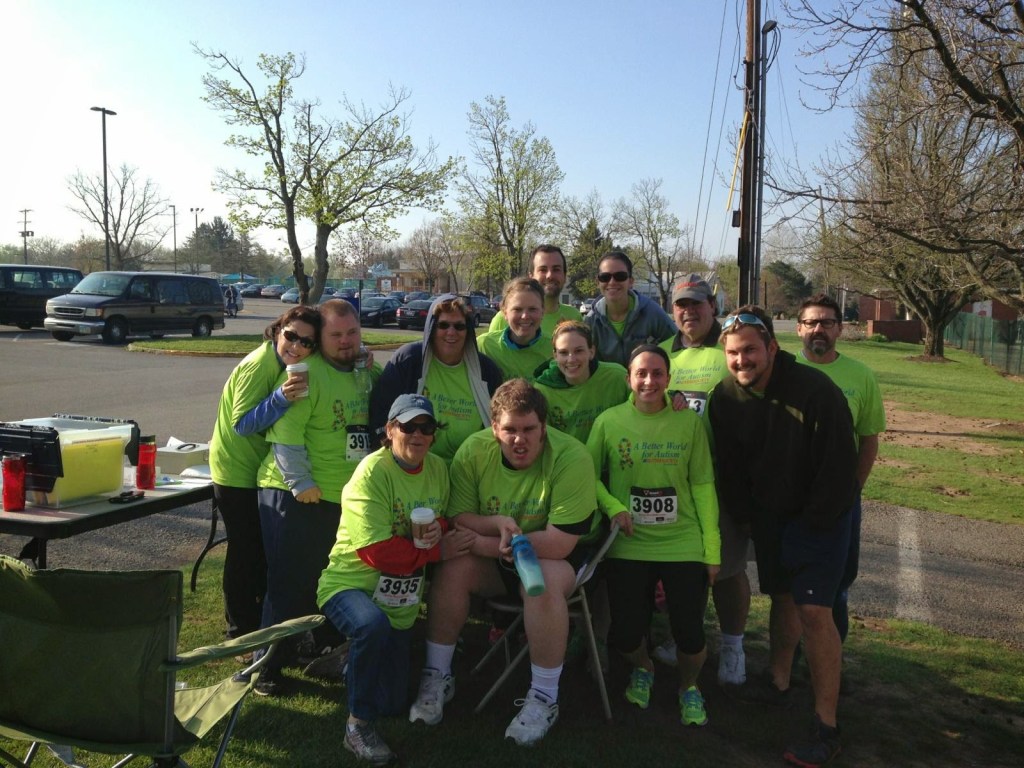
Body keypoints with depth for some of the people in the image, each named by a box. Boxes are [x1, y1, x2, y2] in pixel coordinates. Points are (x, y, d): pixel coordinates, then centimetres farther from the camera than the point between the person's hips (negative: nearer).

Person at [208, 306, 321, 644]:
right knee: (245, 552, 3)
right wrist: (281, 398, -43)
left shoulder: (289, 365, -1)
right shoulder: (259, 365, -25)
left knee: (266, 549, 20)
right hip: (237, 472, -8)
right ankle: (241, 629, 20)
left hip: (262, 470, 8)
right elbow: (242, 423, -27)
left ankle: (265, 617, 39)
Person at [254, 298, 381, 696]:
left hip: (347, 496, 7)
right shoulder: (305, 373, -13)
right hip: (297, 497, -7)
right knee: (289, 583, 0)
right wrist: (301, 484, -19)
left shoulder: (369, 373, 10)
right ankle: (269, 664, 14)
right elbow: (285, 435, -18)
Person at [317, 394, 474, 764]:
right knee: (373, 626, -40)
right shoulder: (371, 473, -21)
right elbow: (377, 552, -28)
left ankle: (358, 659, 42)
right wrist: (437, 550, -22)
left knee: (394, 703, 9)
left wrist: (438, 530, -21)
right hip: (350, 582, -6)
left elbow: (446, 524, 3)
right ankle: (358, 726, -17)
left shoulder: (438, 468, -2)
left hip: (400, 599, 6)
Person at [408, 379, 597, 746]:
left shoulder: (571, 457, -26)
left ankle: (544, 697, -14)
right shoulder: (473, 451, -13)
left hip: (553, 559, -3)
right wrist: (498, 524, -27)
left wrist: (486, 543, -23)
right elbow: (456, 519, -7)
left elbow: (559, 544, -27)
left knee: (545, 581, -34)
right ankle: (437, 675, -2)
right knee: (452, 567, -23)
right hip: (496, 561, 4)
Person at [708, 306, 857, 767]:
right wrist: (744, 517, 1)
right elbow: (728, 467, 3)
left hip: (819, 518, -5)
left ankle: (826, 728, -1)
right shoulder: (725, 397, -6)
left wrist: (813, 523, -13)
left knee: (814, 610, -10)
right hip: (767, 517, 5)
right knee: (781, 598, 17)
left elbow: (838, 464, -18)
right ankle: (778, 682, 36)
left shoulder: (815, 390, -23)